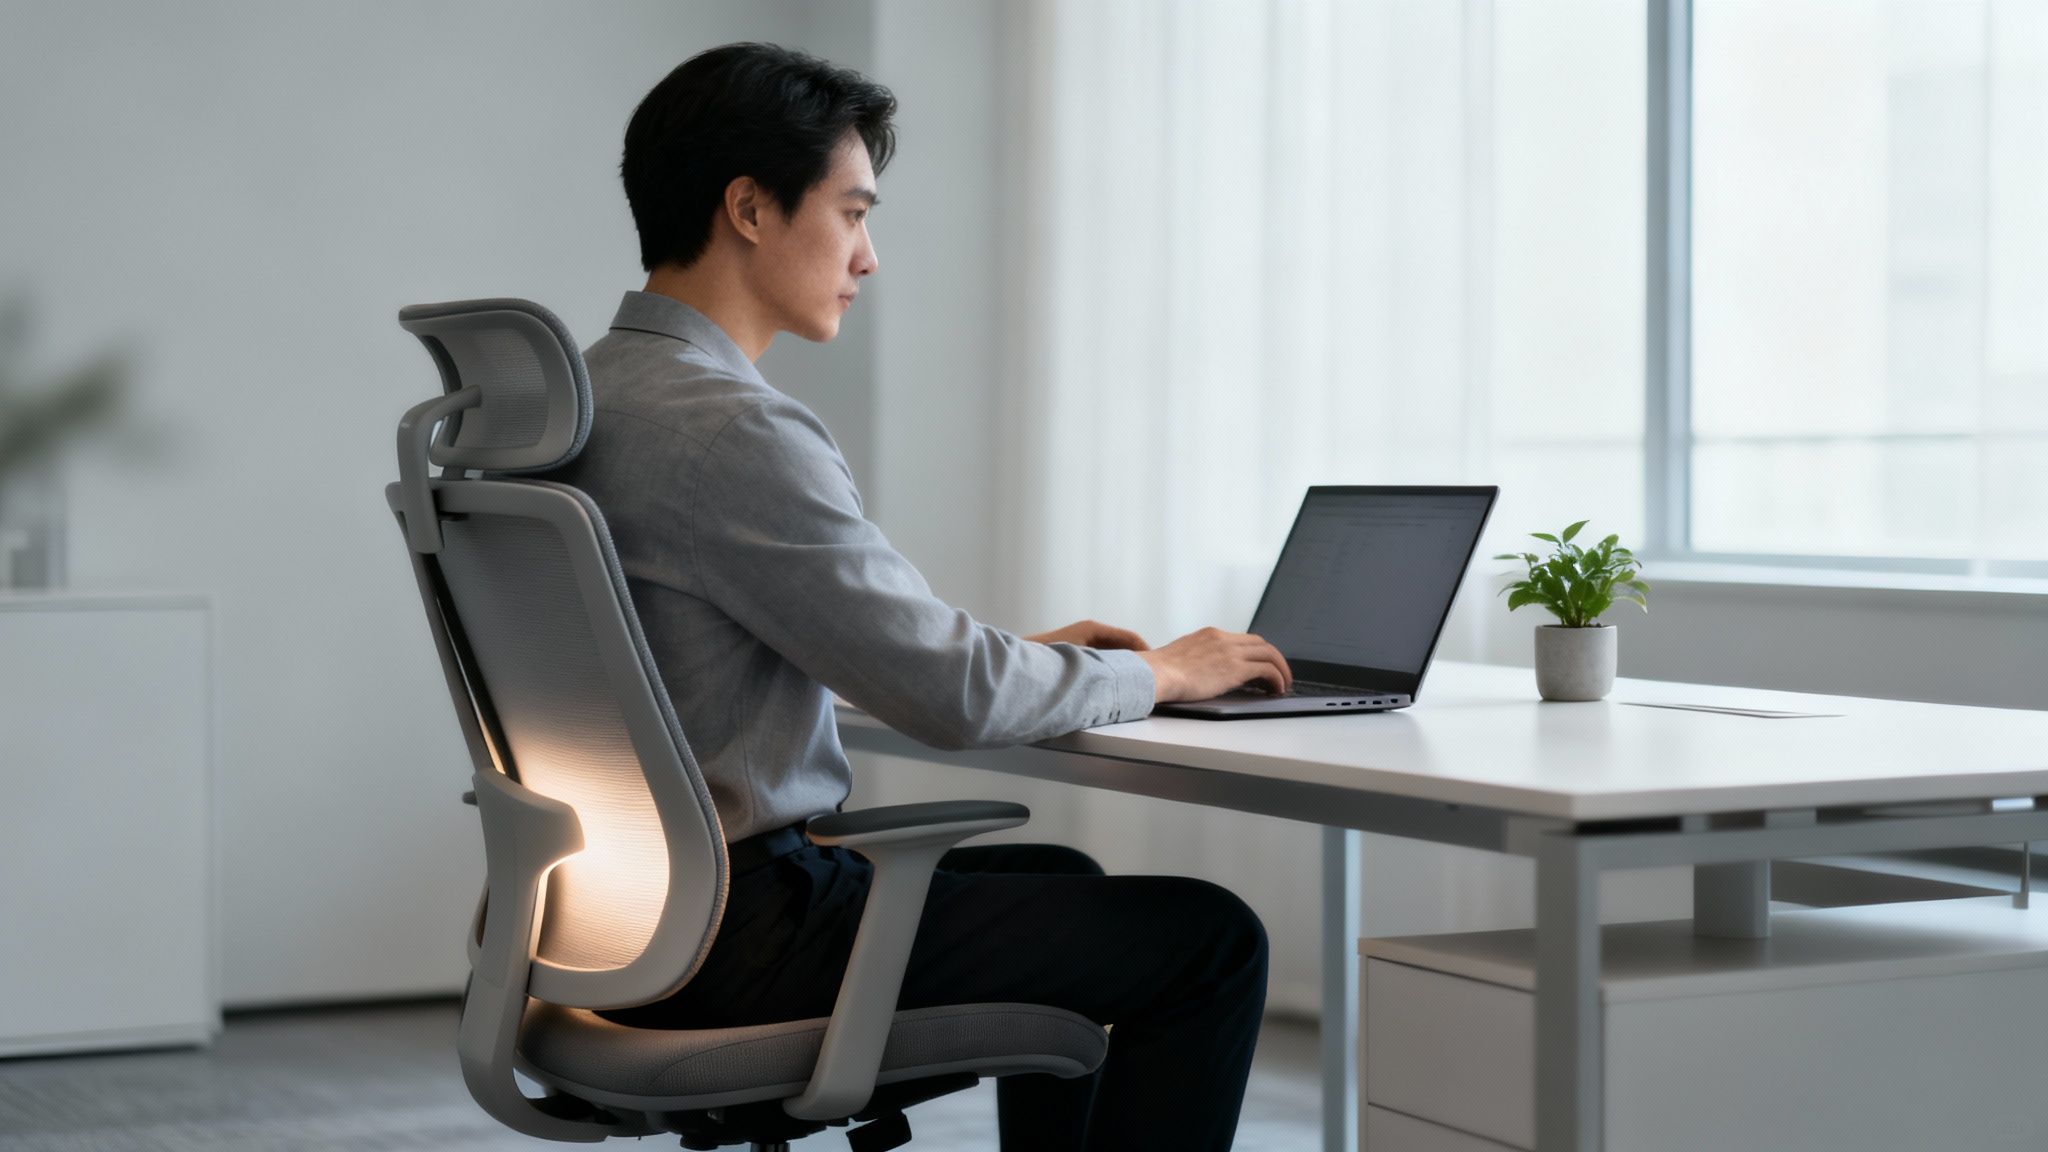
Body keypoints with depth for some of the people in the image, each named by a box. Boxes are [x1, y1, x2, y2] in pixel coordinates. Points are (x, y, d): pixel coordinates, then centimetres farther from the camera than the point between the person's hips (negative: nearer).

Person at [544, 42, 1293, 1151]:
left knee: (1063, 883, 28)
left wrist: (1022, 653, 15)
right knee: (1210, 938, -2)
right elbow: (951, 695, -21)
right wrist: (1156, 673, -3)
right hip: (737, 934, -10)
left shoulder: (579, 395, 9)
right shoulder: (732, 428, -22)